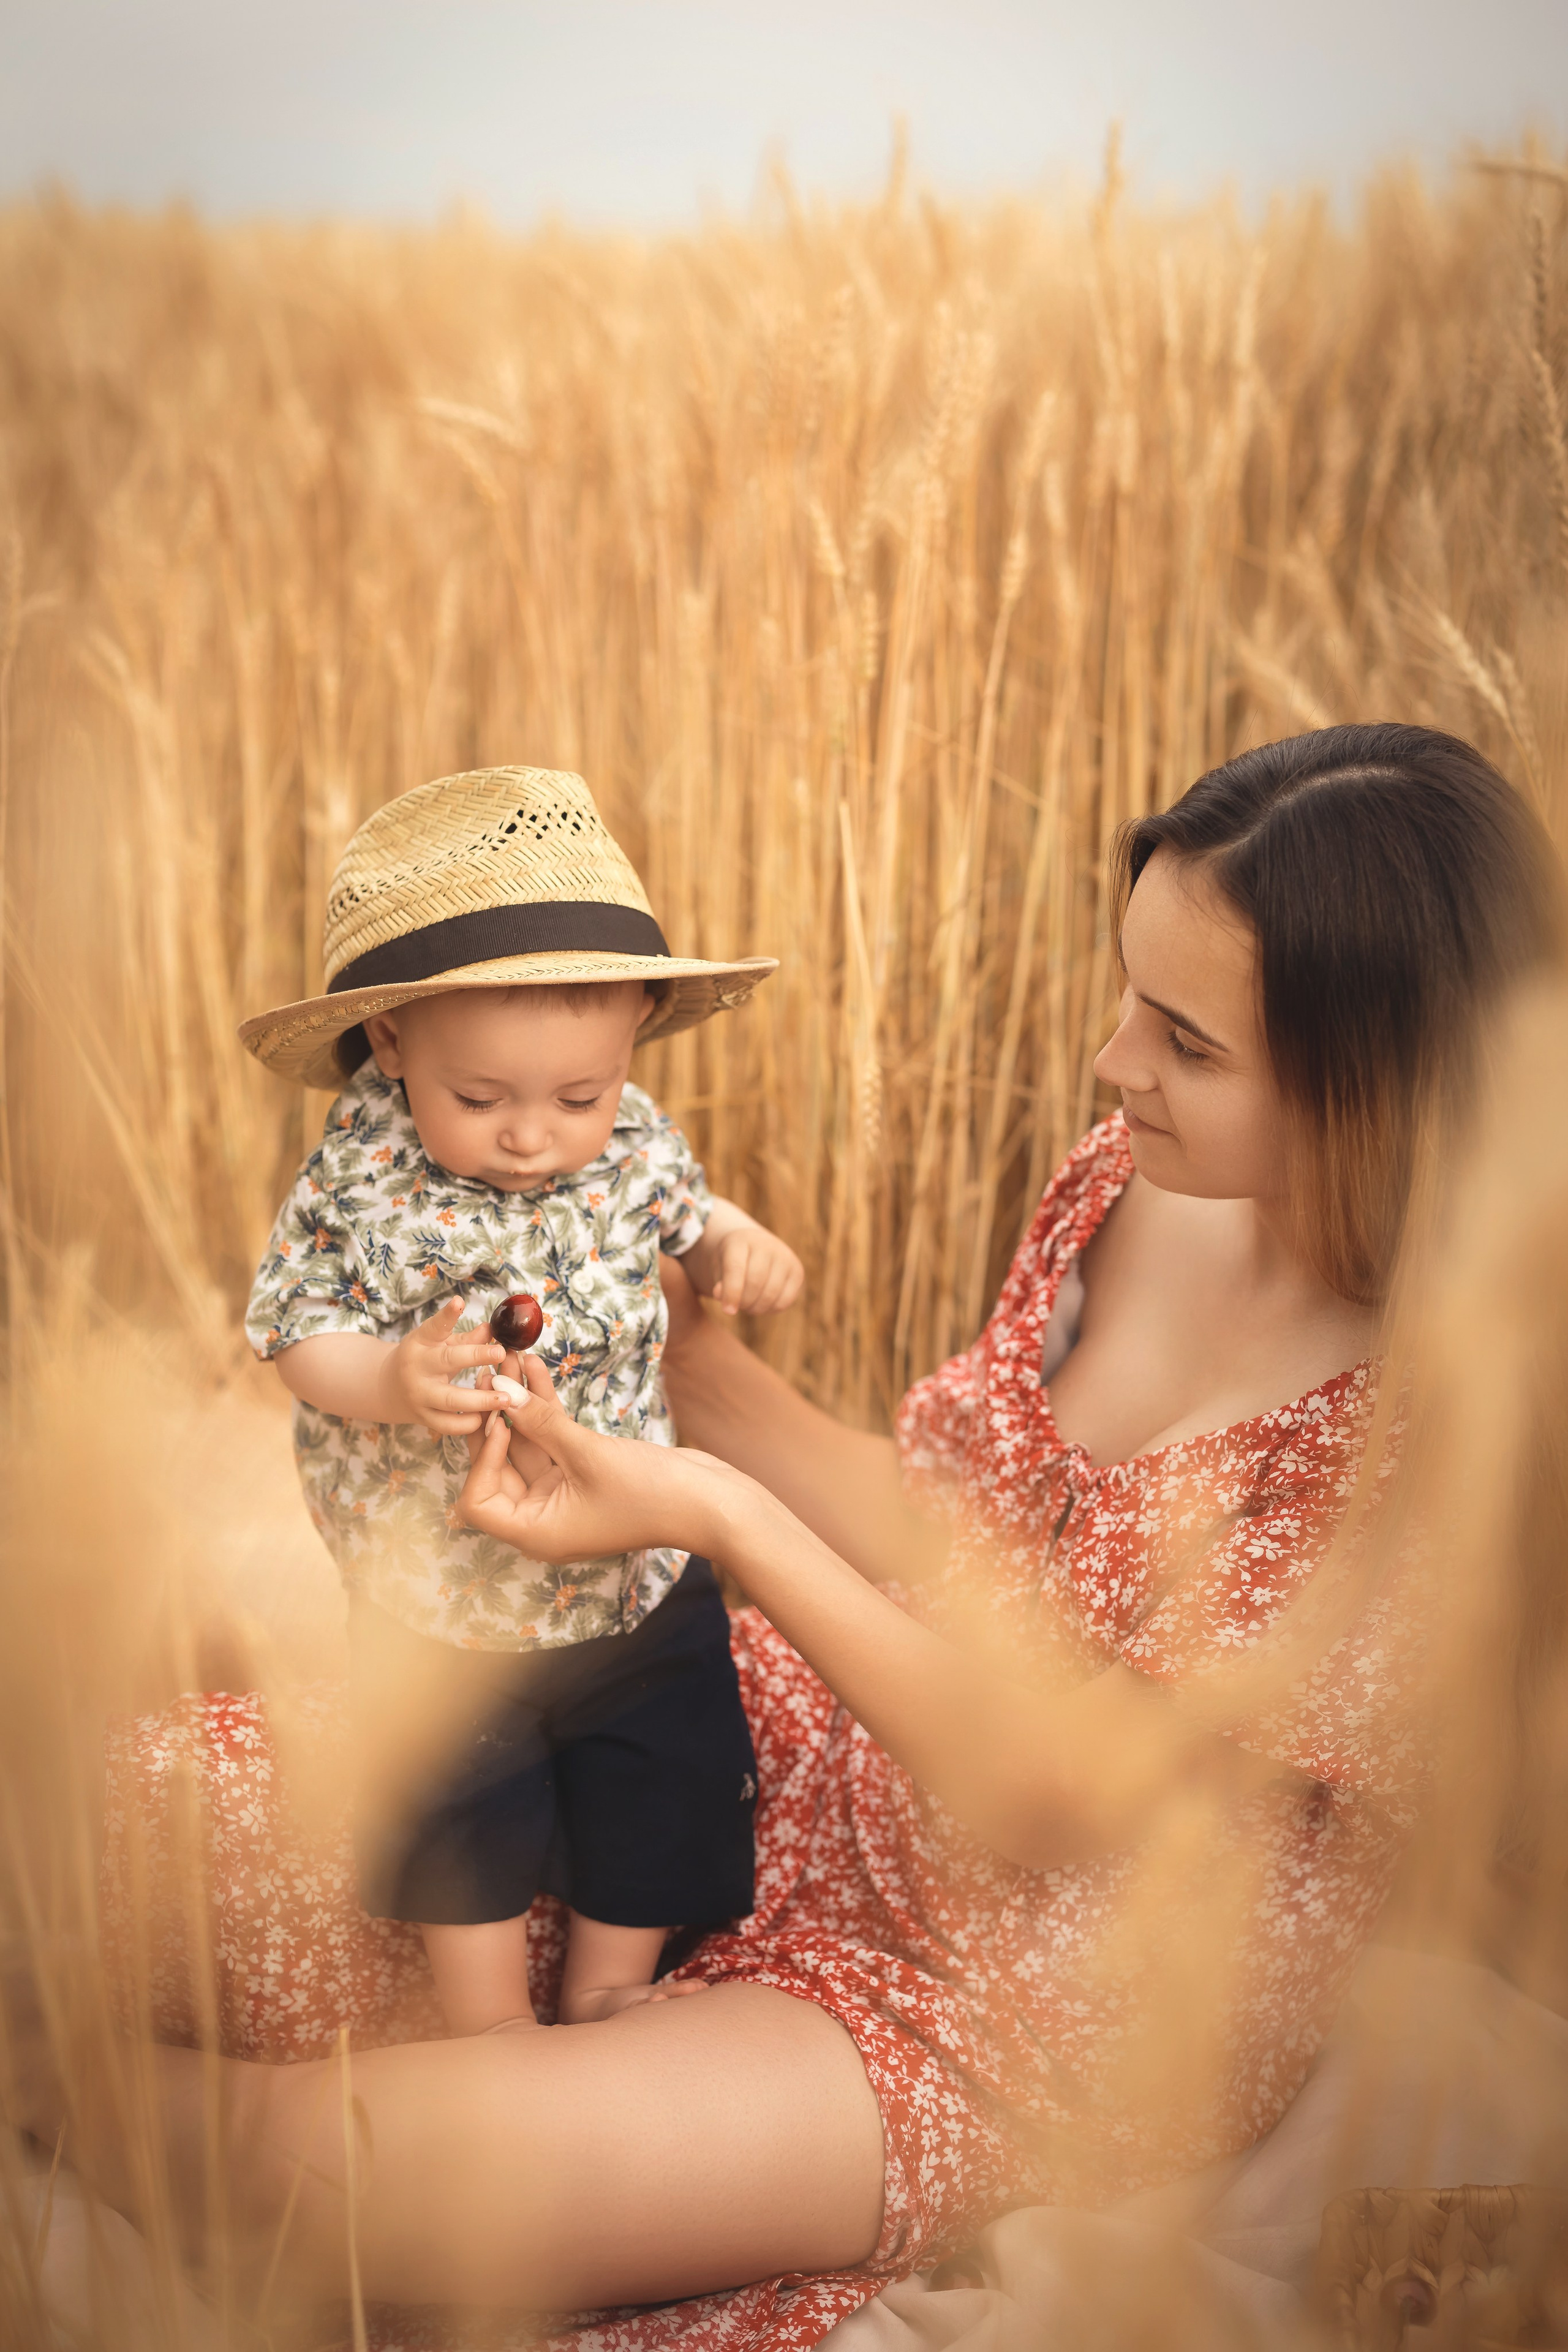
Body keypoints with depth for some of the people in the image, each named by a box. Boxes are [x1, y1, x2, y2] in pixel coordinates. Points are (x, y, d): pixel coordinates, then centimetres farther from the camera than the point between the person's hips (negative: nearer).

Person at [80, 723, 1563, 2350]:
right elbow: (950, 1542, 3)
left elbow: (1059, 1793, -24)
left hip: (1058, 2020, -6)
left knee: (353, 2166, -18)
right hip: (856, 1770, 7)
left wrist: (713, 1515, -26)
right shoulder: (1128, 1180, -7)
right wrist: (689, 1354, -3)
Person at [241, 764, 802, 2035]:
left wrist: (742, 1243, -13)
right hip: (446, 1602, -3)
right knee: (463, 1812, 14)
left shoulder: (634, 1138, -13)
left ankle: (610, 1989, 43)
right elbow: (302, 1333, -15)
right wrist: (392, 1381, -35)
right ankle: (493, 2025, 40)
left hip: (641, 1574, 3)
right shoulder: (361, 1187, -24)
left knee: (662, 1788, 17)